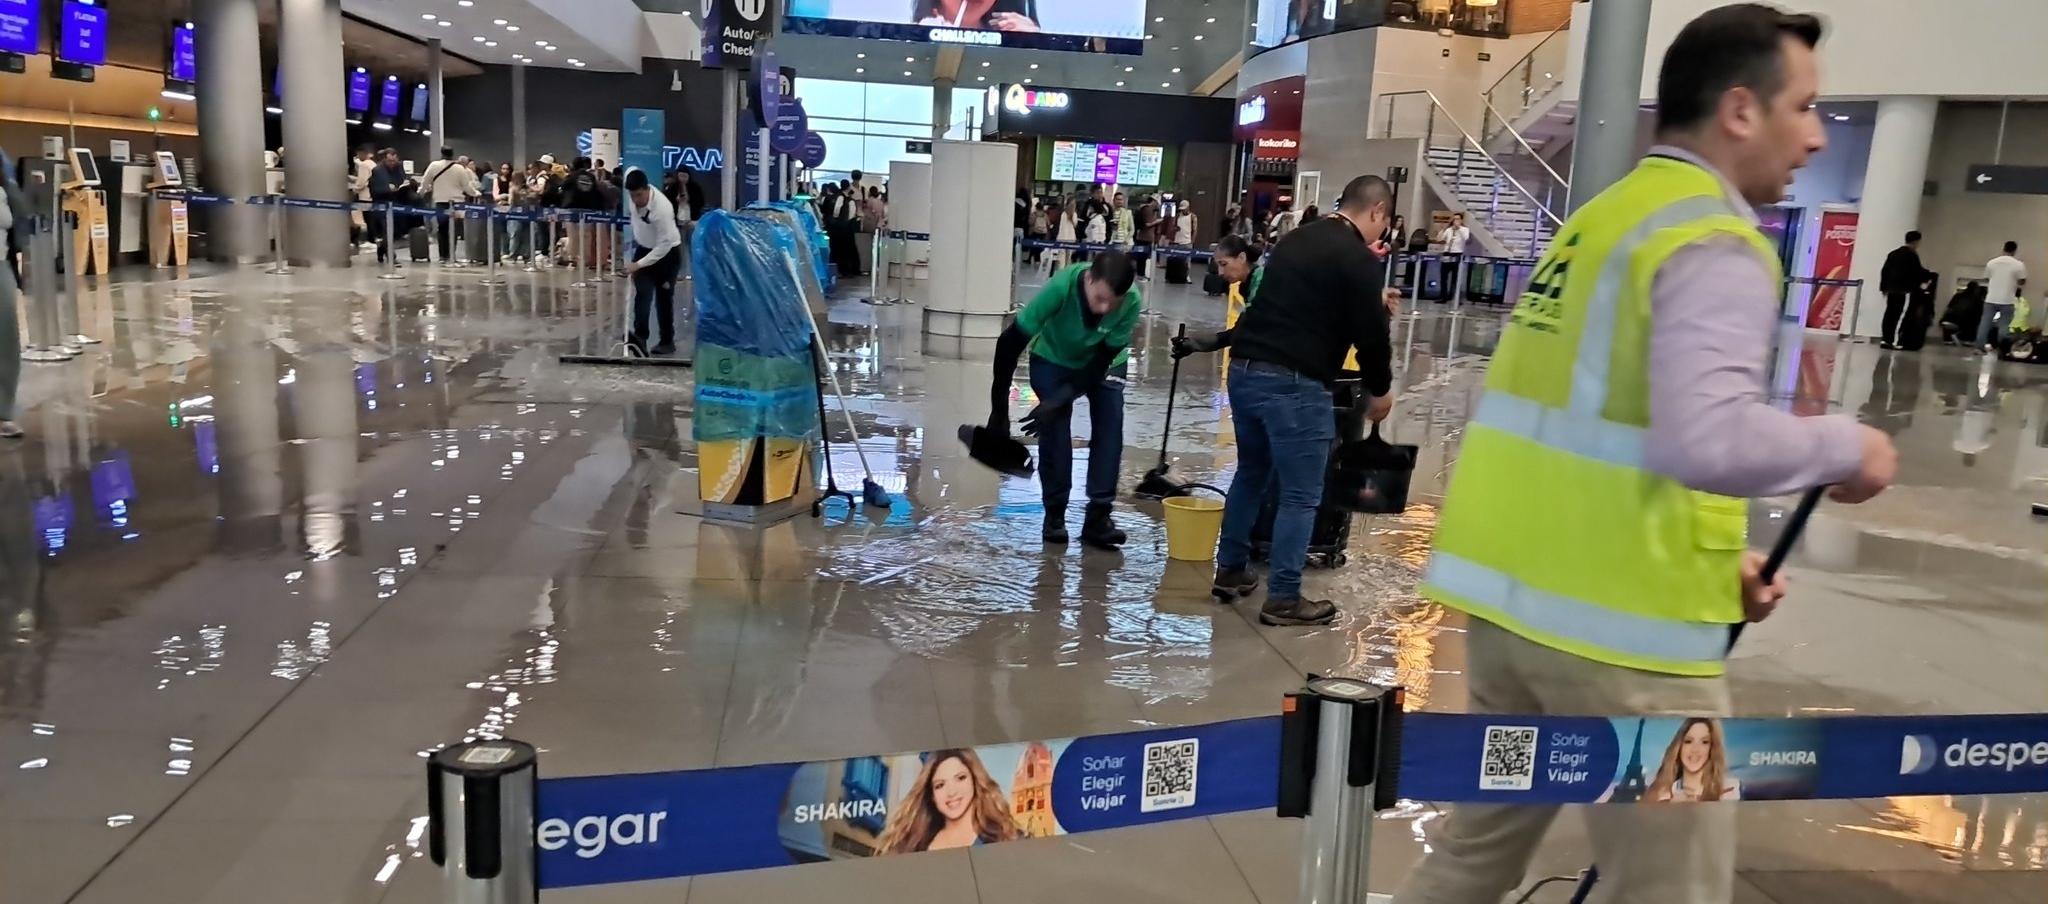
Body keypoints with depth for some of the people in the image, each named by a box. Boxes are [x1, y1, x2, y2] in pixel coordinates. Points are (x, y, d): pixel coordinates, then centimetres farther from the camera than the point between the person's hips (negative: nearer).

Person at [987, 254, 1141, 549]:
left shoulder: (1131, 302, -34)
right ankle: (1055, 512, 5)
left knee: (1110, 424, -12)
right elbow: (1010, 343, -32)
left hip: (1104, 362, 1)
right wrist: (999, 409, -29)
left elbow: (1102, 361, -24)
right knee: (1054, 427, -11)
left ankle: (1098, 515, -4)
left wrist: (1059, 402, -30)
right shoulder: (1062, 286, -38)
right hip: (1054, 359, -1)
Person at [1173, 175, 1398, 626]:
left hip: (1245, 370, 8)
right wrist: (1380, 390, 11)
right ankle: (1283, 598, 9)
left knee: (1251, 472, 23)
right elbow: (1369, 334, -6)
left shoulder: (1296, 238, 17)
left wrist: (1370, 299, 38)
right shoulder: (1361, 259, -7)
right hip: (1294, 383, -8)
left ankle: (1230, 570, 31)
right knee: (1301, 495, 3)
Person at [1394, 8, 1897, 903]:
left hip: (1513, 592, 8)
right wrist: (1846, 446, -8)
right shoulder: (1715, 244, -11)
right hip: (1622, 623, -8)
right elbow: (1706, 442, -27)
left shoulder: (1598, 220, 15)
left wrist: (1711, 556, 16)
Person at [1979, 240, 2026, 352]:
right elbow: (2022, 283, -2)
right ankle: (2001, 349, 3)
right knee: (2004, 326, 3)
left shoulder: (1991, 262, 3)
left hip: (1991, 299, 2)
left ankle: (1980, 347, 3)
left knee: (1985, 324, 5)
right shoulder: (2019, 265, -6)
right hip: (2007, 301, -2)